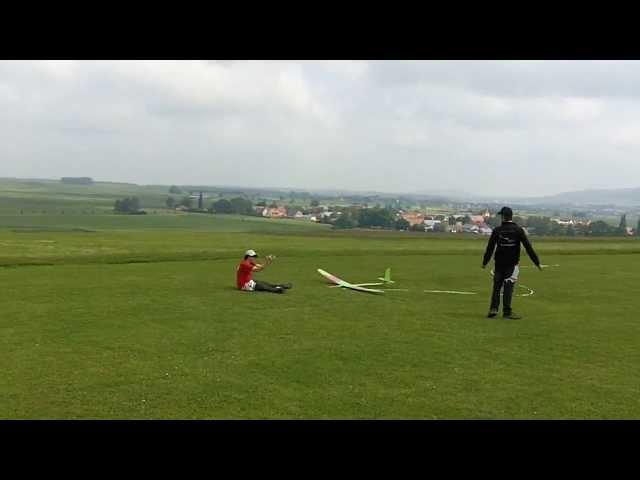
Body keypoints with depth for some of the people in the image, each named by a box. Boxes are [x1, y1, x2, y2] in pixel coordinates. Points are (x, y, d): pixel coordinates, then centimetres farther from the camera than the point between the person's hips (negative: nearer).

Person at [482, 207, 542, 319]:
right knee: (508, 287, 0)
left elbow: (490, 248, 1)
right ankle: (507, 312, -1)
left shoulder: (497, 230, -3)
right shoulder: (518, 230, -5)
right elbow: (528, 247, -7)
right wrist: (537, 262, -3)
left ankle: (493, 309, 5)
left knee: (497, 286, 12)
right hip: (512, 264, -1)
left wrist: (485, 262, 13)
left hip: (499, 263, 1)